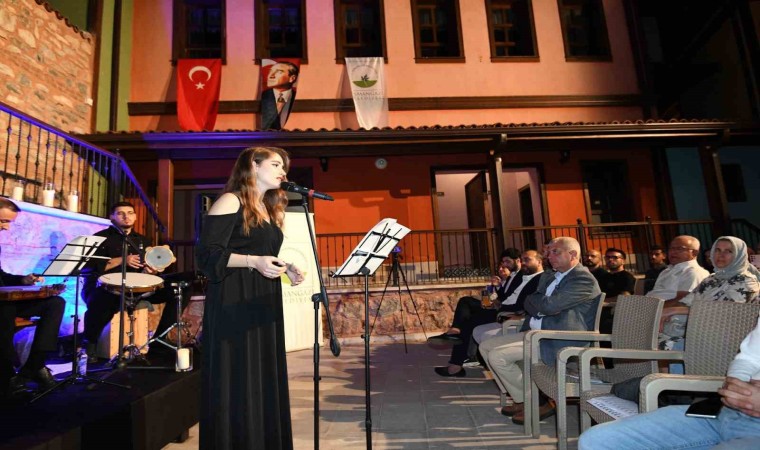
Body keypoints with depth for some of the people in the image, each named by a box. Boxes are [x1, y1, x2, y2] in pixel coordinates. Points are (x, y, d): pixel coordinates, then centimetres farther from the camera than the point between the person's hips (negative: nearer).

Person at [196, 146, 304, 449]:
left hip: (263, 303, 8)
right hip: (234, 303, -8)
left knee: (264, 378, 12)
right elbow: (208, 255, -14)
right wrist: (253, 261, -25)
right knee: (236, 381, -1)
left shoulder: (270, 209, 17)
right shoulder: (230, 201, -7)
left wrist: (285, 268, 5)